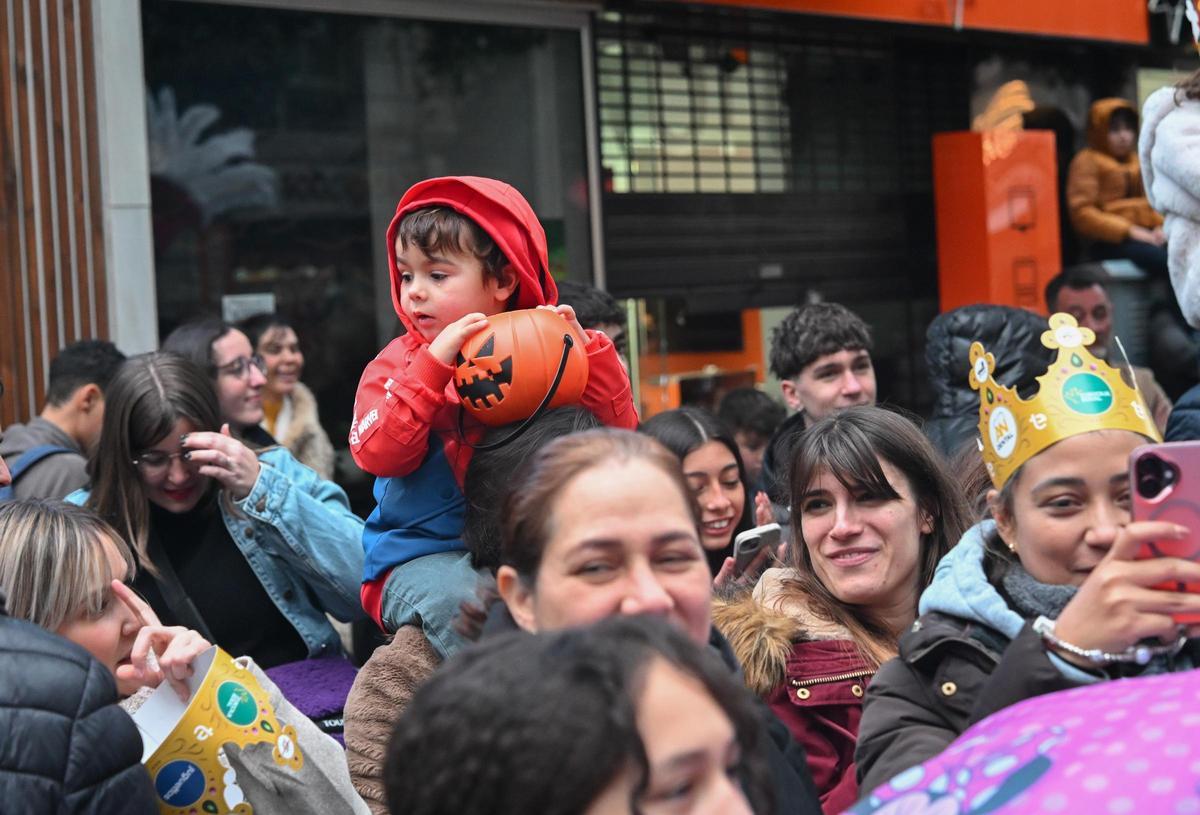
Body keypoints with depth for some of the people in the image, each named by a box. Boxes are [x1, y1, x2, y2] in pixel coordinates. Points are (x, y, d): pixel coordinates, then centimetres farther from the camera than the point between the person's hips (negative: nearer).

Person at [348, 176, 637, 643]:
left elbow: (617, 434, -1)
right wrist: (434, 362, -20)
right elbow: (377, 454, -15)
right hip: (425, 554, -2)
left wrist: (585, 350, -12)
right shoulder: (400, 362, 2)